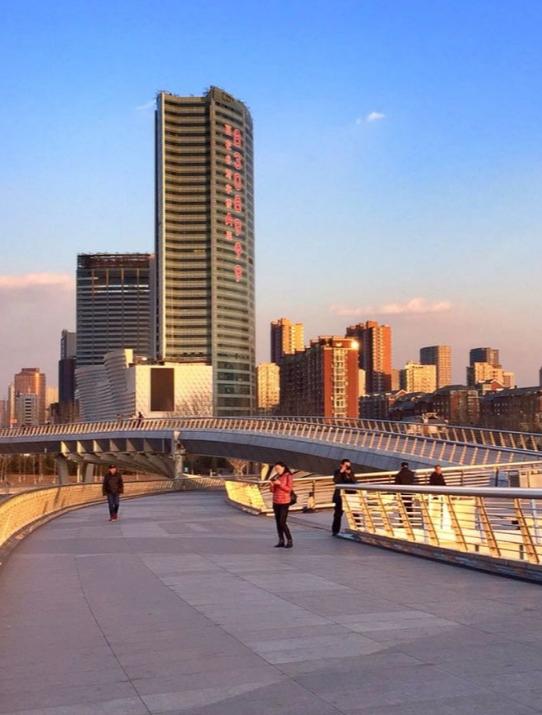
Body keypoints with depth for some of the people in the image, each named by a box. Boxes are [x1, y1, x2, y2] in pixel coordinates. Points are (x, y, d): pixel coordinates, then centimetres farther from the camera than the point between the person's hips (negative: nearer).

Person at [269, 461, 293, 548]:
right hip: (276, 502, 6)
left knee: (282, 522, -11)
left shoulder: (288, 476, -7)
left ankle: (289, 541, -2)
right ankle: (281, 541, 9)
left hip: (284, 502, -6)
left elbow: (289, 489, -14)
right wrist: (271, 485, -11)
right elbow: (273, 490, 9)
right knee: (278, 522, 5)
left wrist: (280, 484, -21)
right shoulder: (276, 476, 9)